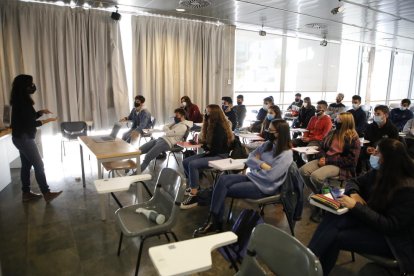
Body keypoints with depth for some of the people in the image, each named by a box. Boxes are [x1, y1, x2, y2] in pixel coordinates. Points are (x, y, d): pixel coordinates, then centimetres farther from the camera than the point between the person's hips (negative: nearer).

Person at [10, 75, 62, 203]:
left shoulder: (21, 101, 9)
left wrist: (41, 112, 7)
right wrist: (47, 120, -13)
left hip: (21, 138, 10)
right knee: (38, 165, -5)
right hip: (24, 138, -10)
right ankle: (46, 193, 2)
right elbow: (29, 123, -21)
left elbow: (29, 117, 18)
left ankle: (26, 193, 23)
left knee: (26, 165, 14)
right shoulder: (22, 102, -20)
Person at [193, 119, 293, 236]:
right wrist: (262, 164, -12)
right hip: (252, 177, 7)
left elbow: (270, 176, -21)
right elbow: (249, 159, 7)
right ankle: (213, 221, -19)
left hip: (264, 186, -7)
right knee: (223, 179, -17)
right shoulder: (268, 144, 8)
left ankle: (214, 222, -1)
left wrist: (256, 163, -6)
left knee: (224, 190, -15)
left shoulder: (286, 154, -15)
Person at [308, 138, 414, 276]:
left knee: (336, 238, -26)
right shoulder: (378, 172, -1)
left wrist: (356, 207, -28)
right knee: (332, 218, -22)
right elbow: (354, 182, 13)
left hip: (391, 237, -7)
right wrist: (354, 193, -10)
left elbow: (390, 226, -25)